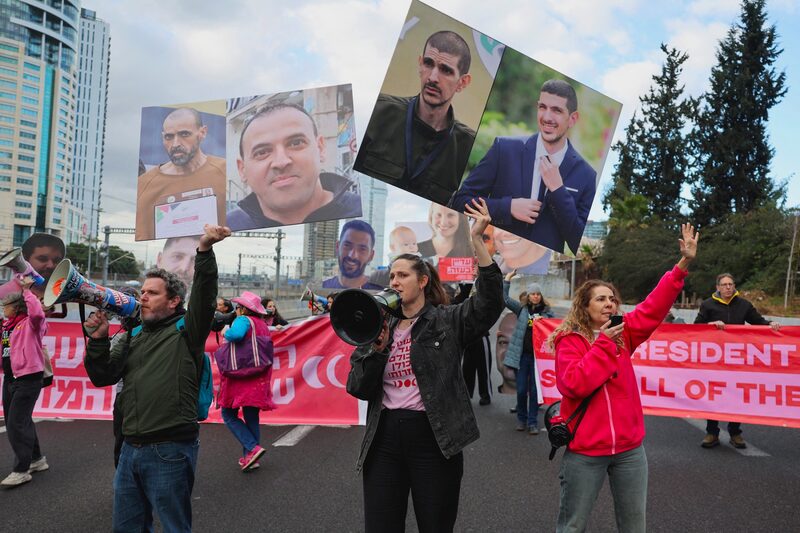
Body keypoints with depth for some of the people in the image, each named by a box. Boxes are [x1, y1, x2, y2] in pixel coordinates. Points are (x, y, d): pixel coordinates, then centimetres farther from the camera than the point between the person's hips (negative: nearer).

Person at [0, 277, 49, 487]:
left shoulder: (30, 323, -11)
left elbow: (37, 313, -34)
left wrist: (26, 290, -25)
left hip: (28, 378, -9)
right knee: (18, 422, 17)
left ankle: (21, 470, 0)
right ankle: (37, 459, 32)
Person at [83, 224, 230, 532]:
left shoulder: (185, 330, -4)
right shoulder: (135, 339, 15)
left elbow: (204, 297, -21)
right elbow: (102, 377, 13)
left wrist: (205, 251, -34)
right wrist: (98, 340, -2)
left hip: (170, 451, -6)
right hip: (130, 449, 7)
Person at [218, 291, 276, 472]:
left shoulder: (243, 320, -8)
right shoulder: (263, 325, 14)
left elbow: (236, 334, -29)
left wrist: (226, 333, -10)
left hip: (240, 376, -7)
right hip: (258, 380, 7)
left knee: (229, 414, 4)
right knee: (252, 417, 12)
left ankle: (252, 448, -10)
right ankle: (250, 458, 15)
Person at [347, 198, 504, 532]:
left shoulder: (448, 320, -1)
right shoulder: (382, 328, 11)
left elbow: (489, 301, -20)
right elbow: (358, 389, 5)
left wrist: (477, 240, -26)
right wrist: (378, 348, -11)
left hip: (434, 436, -4)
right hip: (385, 436, 4)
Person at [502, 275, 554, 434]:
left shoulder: (547, 311, 4)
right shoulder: (522, 308, 4)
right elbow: (504, 299, -4)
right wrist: (507, 279, -8)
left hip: (538, 355, 0)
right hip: (522, 355, 0)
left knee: (534, 390, 5)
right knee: (521, 389, 5)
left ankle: (533, 422, 15)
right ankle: (521, 419, 24)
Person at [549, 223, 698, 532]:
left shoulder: (622, 333, 5)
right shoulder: (569, 341, -9)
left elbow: (654, 307, 1)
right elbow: (573, 384, -23)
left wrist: (684, 264, -8)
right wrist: (604, 345, -19)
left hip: (629, 448, 5)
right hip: (584, 452, -5)